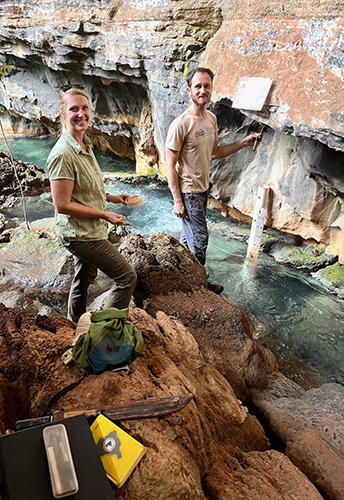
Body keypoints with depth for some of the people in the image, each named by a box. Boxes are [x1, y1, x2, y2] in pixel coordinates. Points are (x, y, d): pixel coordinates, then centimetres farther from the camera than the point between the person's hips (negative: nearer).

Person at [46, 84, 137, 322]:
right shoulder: (62, 154, -24)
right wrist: (104, 215, -19)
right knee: (127, 277, -4)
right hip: (81, 234, -9)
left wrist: (110, 197, 7)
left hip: (88, 230, 10)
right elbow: (62, 205, -24)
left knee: (84, 279, 23)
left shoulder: (85, 144, 7)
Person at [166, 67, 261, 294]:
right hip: (188, 191, -8)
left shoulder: (212, 119, 5)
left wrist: (244, 143, 5)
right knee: (200, 239, 1)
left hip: (203, 188, 8)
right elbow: (170, 165, -17)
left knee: (189, 234, 20)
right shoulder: (181, 124, -19)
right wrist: (178, 201, -18)